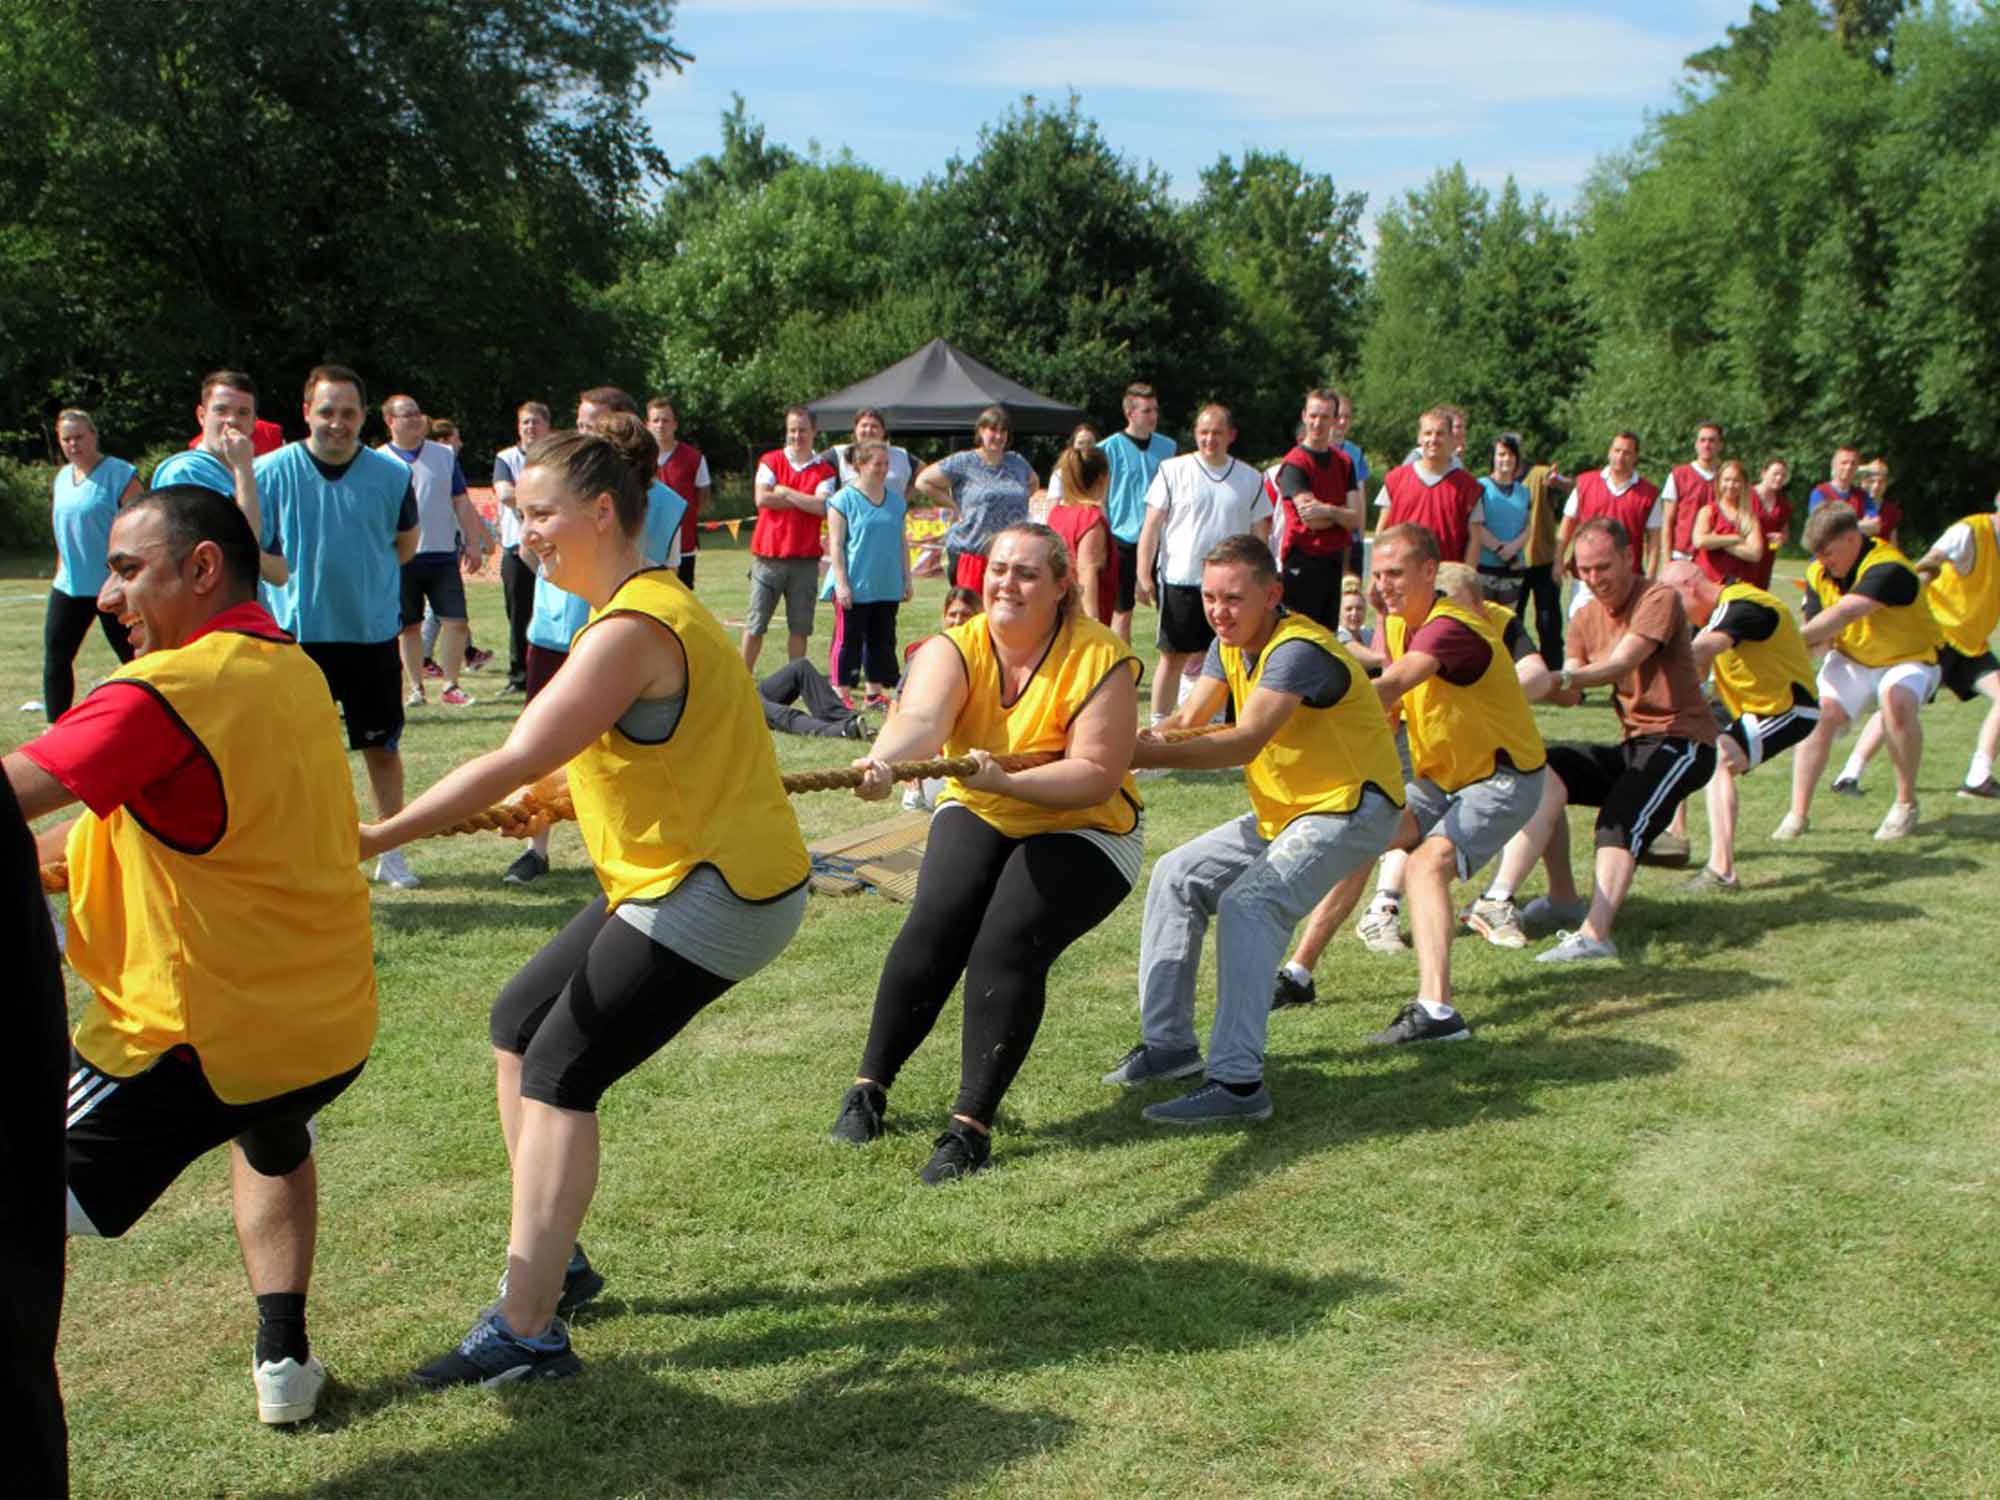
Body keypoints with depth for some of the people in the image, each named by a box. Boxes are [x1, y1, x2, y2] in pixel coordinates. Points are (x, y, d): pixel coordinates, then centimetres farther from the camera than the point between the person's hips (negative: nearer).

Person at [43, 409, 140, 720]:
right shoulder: (62, 477, 12)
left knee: (134, 657, 1)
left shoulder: (119, 474, -10)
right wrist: (61, 571, 20)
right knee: (55, 658, 5)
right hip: (68, 587, 7)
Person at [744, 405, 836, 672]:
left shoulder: (824, 470, 7)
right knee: (756, 622, 1)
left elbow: (822, 507, -10)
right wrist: (806, 501, -6)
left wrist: (785, 492, -8)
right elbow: (762, 499, -9)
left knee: (800, 626, 4)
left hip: (805, 559, 1)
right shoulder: (770, 461, 6)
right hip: (768, 555, -1)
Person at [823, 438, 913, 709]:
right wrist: (841, 583, -13)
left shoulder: (895, 499, 10)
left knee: (882, 640, 10)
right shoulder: (844, 499, -6)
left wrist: (907, 579, 13)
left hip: (887, 586, 5)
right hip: (855, 586, -5)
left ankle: (876, 692, 20)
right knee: (849, 640, 1)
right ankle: (843, 694, 7)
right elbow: (835, 544, -8)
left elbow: (902, 542, 16)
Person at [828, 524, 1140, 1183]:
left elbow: (1098, 775, -24)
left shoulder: (1099, 657, -19)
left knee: (1007, 944, -23)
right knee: (932, 928, -19)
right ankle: (868, 1087, -2)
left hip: (1081, 830, -3)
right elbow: (920, 719, -33)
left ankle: (971, 1126, -14)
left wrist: (1007, 781, -38)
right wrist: (883, 759, -56)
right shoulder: (957, 648, -12)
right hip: (977, 816, 3)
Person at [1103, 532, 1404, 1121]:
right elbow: (1190, 716, -4)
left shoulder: (1298, 651, -25)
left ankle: (1237, 1082, -32)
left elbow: (1245, 741, -36)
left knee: (1249, 905, -29)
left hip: (1351, 807, -10)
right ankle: (1168, 1043, 16)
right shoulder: (1230, 643, 5)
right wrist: (1150, 735, -26)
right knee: (1177, 877, 10)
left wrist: (1146, 754, -43)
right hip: (1282, 810, 10)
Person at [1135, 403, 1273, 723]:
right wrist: (1143, 575, -7)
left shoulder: (1251, 479, 8)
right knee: (1173, 658, 3)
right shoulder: (1173, 471, 0)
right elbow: (1151, 526, -1)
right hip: (1180, 580, -2)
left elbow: (1260, 534, 13)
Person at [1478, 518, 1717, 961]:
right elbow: (1570, 695, -2)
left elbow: (1622, 664, -28)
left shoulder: (1659, 599, -12)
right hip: (1632, 743, 7)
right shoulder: (1586, 618, 10)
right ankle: (1562, 896, -5)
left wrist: (1563, 678, -44)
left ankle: (1595, 934, -44)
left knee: (1621, 818, -30)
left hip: (1682, 741, -7)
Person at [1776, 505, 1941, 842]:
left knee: (1896, 700, -35)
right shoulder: (1818, 574, -7)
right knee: (1820, 712, -18)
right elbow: (1820, 639, -9)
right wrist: (1815, 644, -33)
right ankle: (1798, 814, -10)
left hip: (1910, 658, -5)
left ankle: (1906, 805, -17)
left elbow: (1844, 614, -43)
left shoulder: (1888, 567, -28)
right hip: (1852, 660, 5)